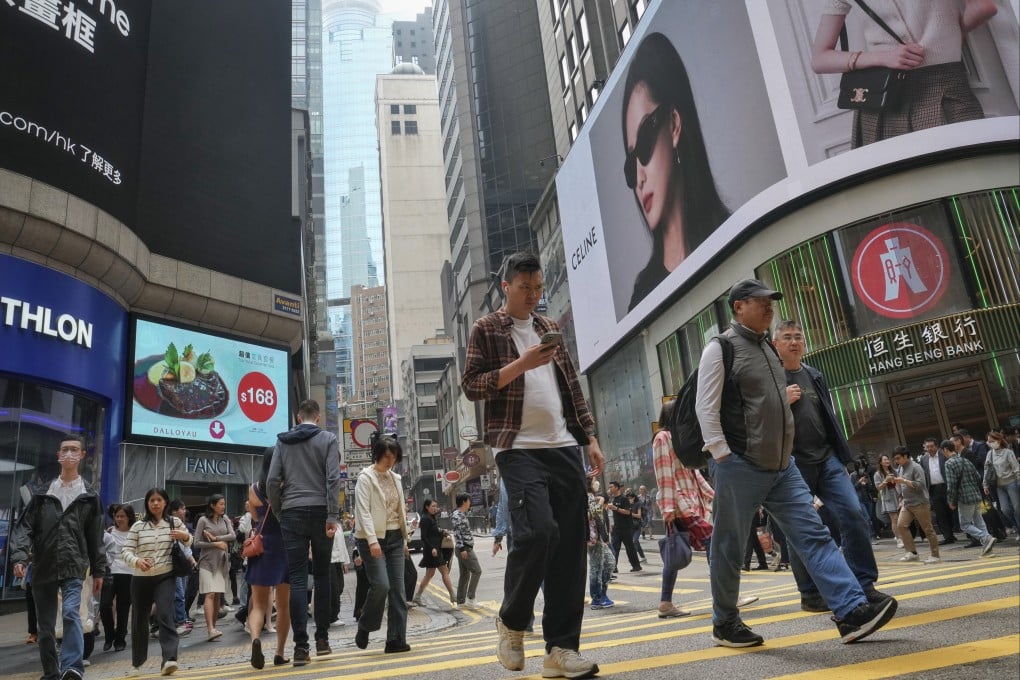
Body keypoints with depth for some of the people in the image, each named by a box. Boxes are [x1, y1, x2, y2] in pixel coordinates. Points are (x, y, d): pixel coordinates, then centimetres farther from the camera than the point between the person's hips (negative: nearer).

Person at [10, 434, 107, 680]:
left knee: (70, 612, -22)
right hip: (43, 568, 2)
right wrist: (20, 556, -16)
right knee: (45, 626, 9)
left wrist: (98, 570, 6)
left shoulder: (90, 496, 5)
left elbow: (95, 537, 7)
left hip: (73, 567, -2)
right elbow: (24, 526, 1)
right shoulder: (42, 493, 7)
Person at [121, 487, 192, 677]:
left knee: (165, 615, -18)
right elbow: (125, 551, -3)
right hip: (140, 578, 2)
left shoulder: (174, 522, 2)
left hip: (165, 577, -2)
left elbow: (189, 542, 13)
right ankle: (137, 662, 29)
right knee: (139, 620, 11)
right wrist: (136, 561, -24)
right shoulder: (138, 526, 0)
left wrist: (185, 536, -11)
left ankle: (169, 659, -23)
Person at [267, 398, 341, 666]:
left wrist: (278, 514, 12)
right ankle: (322, 639, 14)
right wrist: (332, 516, -9)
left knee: (297, 579, 0)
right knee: (322, 575, 11)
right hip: (320, 511, -1)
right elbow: (333, 479, -7)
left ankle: (301, 646, -6)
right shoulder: (328, 439, 3)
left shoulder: (282, 442, 11)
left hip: (292, 513, 1)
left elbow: (272, 481, 4)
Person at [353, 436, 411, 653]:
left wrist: (404, 540, 16)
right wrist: (372, 540, -24)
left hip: (394, 538, 6)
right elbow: (363, 511, -14)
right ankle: (364, 628, 11)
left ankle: (396, 640, 5)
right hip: (373, 539, -6)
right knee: (381, 584, -15)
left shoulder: (395, 479, 13)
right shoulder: (365, 478, -6)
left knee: (397, 588, 0)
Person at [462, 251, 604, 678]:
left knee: (570, 546, 1)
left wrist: (590, 438, 12)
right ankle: (512, 622, 5)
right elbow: (471, 386, -4)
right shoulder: (487, 329, 4)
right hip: (519, 448, -5)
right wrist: (521, 364, -15)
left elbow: (572, 387, 19)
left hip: (564, 448, 6)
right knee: (538, 530, -21)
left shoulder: (549, 329, 20)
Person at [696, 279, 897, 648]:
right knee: (728, 546, 4)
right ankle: (725, 624, 18)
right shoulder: (721, 348, -8)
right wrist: (723, 458, -17)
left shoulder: (768, 348, 16)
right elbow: (706, 408, -14)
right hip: (740, 467, -7)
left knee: (813, 534, 0)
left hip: (781, 466, 8)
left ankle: (852, 612, 1)